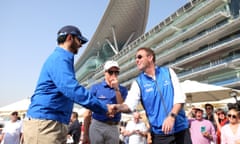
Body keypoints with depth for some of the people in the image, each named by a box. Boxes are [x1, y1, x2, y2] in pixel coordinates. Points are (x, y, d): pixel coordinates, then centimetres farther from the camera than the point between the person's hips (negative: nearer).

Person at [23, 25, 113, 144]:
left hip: (56, 124, 10)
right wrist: (104, 108, -22)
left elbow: (68, 88, 25)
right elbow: (71, 89, -27)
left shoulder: (62, 58, 20)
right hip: (45, 123, -10)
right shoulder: (60, 58, -12)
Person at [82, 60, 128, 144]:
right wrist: (86, 134, 1)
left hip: (113, 128, 2)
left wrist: (116, 89, -14)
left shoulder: (122, 90, 6)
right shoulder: (95, 88, 1)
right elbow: (88, 113, 2)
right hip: (97, 126, -1)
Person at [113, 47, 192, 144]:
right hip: (159, 131, 0)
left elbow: (180, 97, -4)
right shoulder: (138, 82, 1)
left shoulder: (168, 72, 3)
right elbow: (130, 104, -11)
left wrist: (172, 116, -18)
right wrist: (118, 107, -33)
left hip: (180, 127, 0)